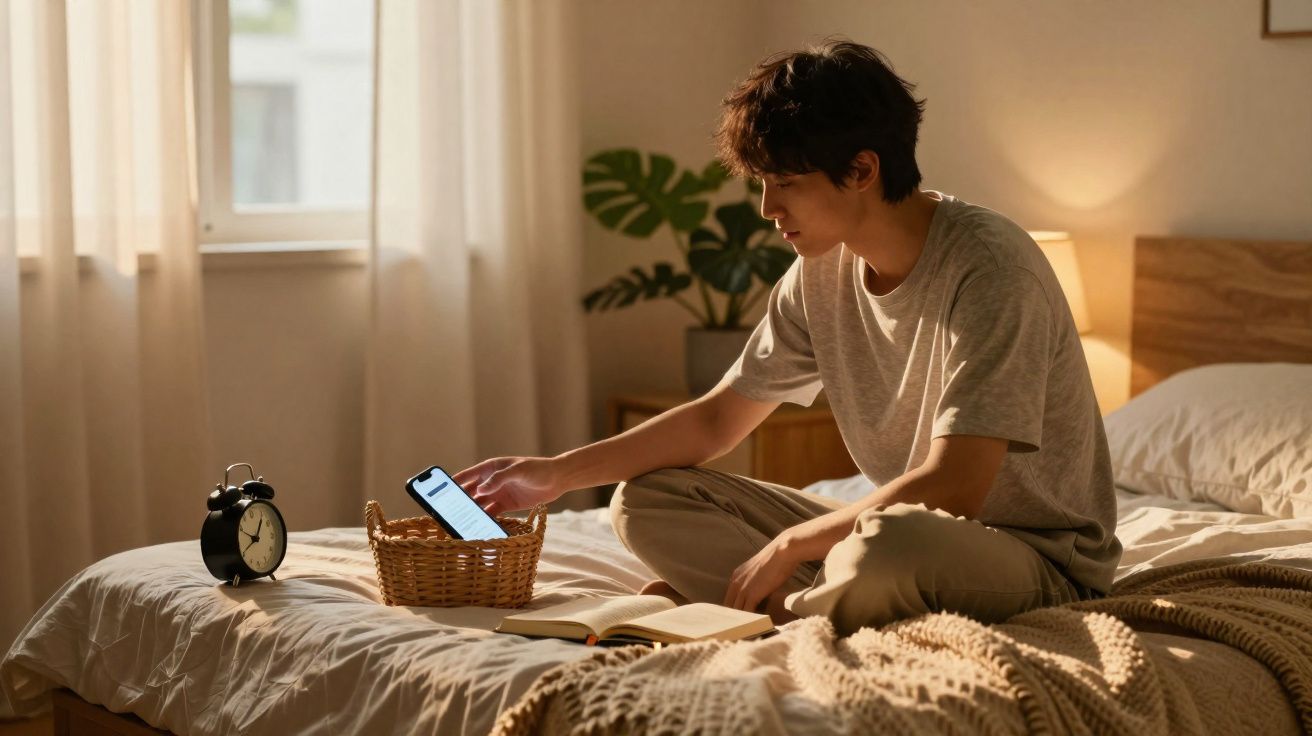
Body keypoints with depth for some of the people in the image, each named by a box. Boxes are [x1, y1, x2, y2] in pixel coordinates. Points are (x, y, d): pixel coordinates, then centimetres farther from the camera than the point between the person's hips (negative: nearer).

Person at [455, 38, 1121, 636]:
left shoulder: (989, 267, -23)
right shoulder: (822, 273, 1)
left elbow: (952, 489, -29)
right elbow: (717, 418, 12)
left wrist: (787, 546, -18)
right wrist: (557, 473, 5)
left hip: (1041, 559, -7)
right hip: (902, 531, 7)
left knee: (888, 545, -43)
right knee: (646, 499, -1)